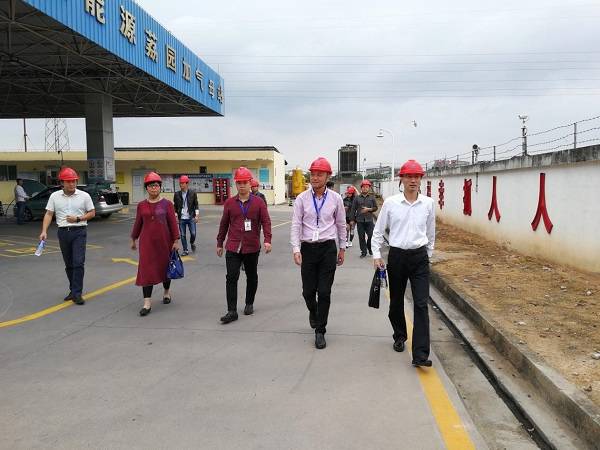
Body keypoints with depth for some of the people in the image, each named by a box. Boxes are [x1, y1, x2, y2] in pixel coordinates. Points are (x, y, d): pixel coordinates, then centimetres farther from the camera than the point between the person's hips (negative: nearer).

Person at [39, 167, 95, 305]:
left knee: (78, 263, -10)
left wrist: (78, 219, -13)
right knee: (69, 264, 12)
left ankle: (77, 293, -7)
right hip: (63, 232, 3)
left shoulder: (84, 196, -2)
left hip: (79, 232, -3)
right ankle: (74, 290, 25)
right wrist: (44, 231, -9)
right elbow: (49, 214, 2)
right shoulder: (55, 196, 3)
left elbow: (92, 213, 2)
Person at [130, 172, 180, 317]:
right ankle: (147, 303, -3)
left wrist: (176, 241, -5)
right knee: (146, 270, -5)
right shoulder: (141, 205, 5)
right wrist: (133, 239, 19)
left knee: (165, 267, 13)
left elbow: (173, 223, -2)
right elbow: (138, 223, 13)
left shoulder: (167, 204, -2)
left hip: (164, 242, -1)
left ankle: (166, 292, 37)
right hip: (147, 242, 1)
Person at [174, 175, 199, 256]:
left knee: (193, 234, -2)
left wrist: (197, 215, -5)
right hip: (181, 218, 1)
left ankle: (192, 243, 30)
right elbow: (175, 206, 10)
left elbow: (196, 205, 2)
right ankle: (185, 250, 15)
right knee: (182, 235, 4)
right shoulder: (177, 194, 4)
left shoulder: (192, 193, -1)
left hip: (191, 218, -1)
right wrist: (175, 215, 3)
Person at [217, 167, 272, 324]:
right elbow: (224, 224, 11)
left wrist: (267, 240, -17)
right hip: (233, 247, 0)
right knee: (231, 277, -7)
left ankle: (249, 304, 32)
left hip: (252, 247, 0)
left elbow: (266, 222, -5)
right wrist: (219, 243, 13)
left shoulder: (259, 202, -1)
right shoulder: (229, 202, 4)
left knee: (252, 277, 14)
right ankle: (232, 311, -4)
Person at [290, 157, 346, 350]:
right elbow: (296, 225, -2)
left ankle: (320, 331, 11)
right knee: (308, 291, 7)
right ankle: (313, 312, 41)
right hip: (308, 248, 1)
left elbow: (341, 225, 10)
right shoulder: (302, 199, -1)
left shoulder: (335, 198, 1)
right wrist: (296, 249, -11)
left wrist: (342, 248, 13)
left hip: (328, 248, 0)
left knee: (324, 292, -1)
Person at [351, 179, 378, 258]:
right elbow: (353, 209, 7)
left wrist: (369, 209, -8)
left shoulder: (372, 197, 7)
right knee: (361, 237, 3)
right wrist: (353, 220, 3)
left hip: (369, 220, 0)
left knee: (371, 235, -3)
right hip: (360, 220, 0)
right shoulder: (357, 198, 6)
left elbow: (375, 208, 11)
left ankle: (370, 248, 22)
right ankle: (363, 251, 13)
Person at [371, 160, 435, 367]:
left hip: (419, 257, 0)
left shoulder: (428, 203, 1)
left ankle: (420, 354, -6)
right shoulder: (390, 203, -4)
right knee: (396, 301, 14)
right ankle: (400, 336, 39)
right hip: (397, 256, 0)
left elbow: (430, 233, 14)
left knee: (421, 304, -7)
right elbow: (378, 231, 4)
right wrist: (376, 255, -1)